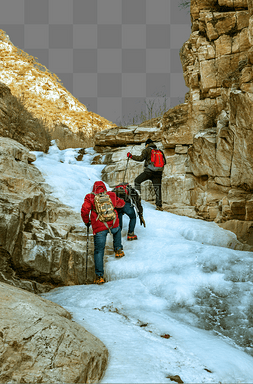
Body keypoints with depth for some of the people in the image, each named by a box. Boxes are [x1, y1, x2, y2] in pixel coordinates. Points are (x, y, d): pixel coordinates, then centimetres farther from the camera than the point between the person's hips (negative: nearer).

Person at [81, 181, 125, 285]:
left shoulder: (90, 197, 9)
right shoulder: (111, 195, 17)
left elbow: (84, 210, -5)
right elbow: (121, 203, 34)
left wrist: (86, 221, 12)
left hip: (99, 228, -2)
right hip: (113, 224, 2)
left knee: (99, 251, 5)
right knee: (117, 231, 38)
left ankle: (99, 276, 2)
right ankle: (118, 250, 32)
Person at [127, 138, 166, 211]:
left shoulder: (147, 150, 4)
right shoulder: (160, 151, 20)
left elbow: (141, 158, -10)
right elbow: (164, 162, 19)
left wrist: (131, 156, -1)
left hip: (149, 170, -5)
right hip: (158, 172, 5)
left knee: (137, 181, 10)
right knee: (157, 188, 5)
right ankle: (159, 205, 2)